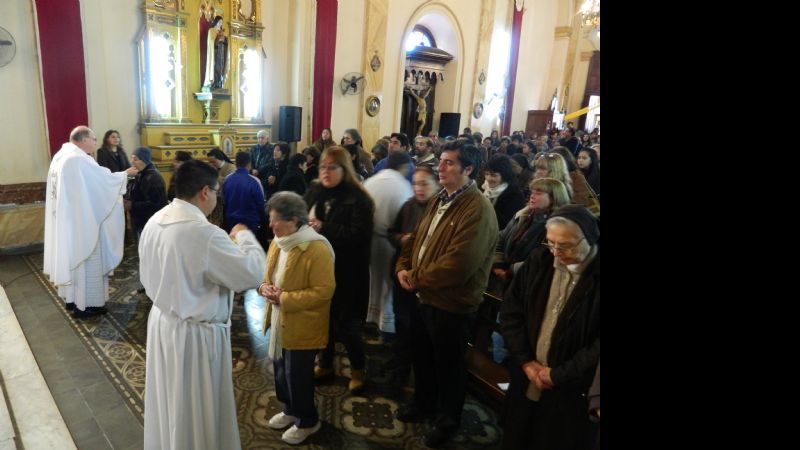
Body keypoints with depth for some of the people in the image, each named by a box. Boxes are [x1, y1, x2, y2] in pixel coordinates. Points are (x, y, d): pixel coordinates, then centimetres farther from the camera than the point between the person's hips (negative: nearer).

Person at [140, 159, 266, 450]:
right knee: (196, 411, 13)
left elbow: (147, 278, 11)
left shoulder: (153, 223, -1)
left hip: (161, 323, 9)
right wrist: (244, 236, -7)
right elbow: (254, 273, -22)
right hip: (195, 334, -8)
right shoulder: (205, 233, -29)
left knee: (168, 402, 27)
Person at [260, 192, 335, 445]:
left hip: (301, 326, -8)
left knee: (297, 375, 6)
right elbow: (269, 273, 16)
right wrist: (265, 286, -8)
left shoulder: (317, 249, -24)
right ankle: (290, 410, 46)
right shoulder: (278, 242, 3)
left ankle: (308, 421, 30)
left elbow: (324, 290, -25)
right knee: (281, 370, 22)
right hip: (279, 321, 8)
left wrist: (285, 299, -25)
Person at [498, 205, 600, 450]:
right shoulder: (539, 260, -3)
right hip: (524, 383, 4)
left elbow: (596, 344, -18)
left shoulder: (597, 275, -18)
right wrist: (526, 362, -7)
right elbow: (511, 310, 0)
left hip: (571, 393, -4)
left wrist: (558, 375, -15)